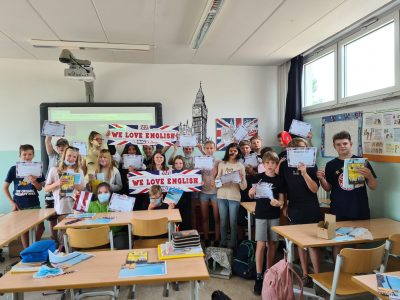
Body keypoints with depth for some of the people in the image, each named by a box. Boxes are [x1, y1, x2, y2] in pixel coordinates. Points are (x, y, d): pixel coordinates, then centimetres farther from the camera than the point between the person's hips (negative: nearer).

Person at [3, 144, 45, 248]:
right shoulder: (13, 169, -3)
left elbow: (40, 188, 4)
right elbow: (5, 187, 2)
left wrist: (34, 181, -18)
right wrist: (12, 202, -5)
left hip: (34, 204, 1)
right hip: (20, 205, -1)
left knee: (41, 226, 0)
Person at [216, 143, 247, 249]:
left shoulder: (240, 166, 2)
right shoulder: (221, 164, 4)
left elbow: (243, 187, -1)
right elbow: (217, 180, 8)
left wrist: (242, 178, -19)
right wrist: (218, 180, -14)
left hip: (234, 197, -1)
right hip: (222, 196, 1)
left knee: (233, 222, 3)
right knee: (223, 221, 9)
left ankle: (233, 245, 16)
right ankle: (223, 244, 22)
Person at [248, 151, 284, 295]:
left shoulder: (279, 180, -1)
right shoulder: (258, 177, -4)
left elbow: (281, 200, -2)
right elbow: (251, 195, 4)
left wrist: (278, 203, -24)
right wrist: (252, 190, -18)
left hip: (274, 215, 2)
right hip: (261, 215, -2)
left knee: (272, 244, 11)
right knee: (261, 244, -5)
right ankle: (259, 277, 2)